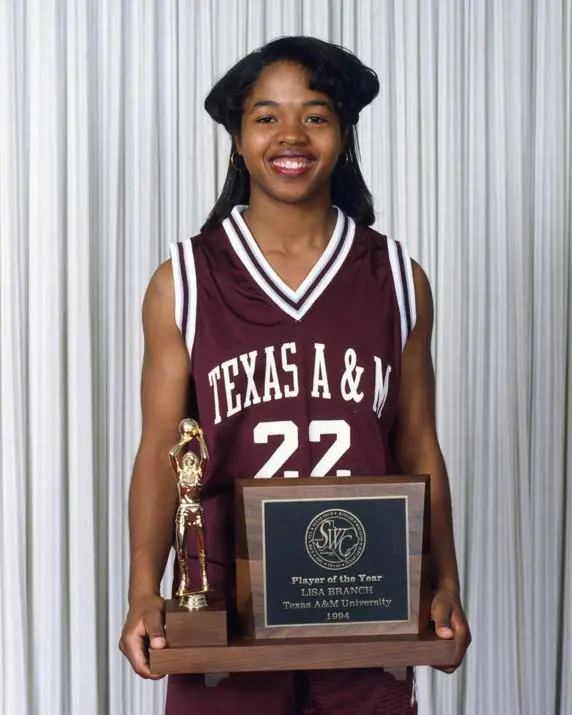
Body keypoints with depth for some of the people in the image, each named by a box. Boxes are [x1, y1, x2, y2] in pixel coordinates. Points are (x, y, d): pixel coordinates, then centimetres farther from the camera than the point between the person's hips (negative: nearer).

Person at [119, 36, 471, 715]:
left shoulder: (397, 278, 3)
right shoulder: (183, 283, -1)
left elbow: (418, 450, 6)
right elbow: (160, 453, -2)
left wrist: (445, 589, -1)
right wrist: (144, 595, -12)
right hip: (225, 607, -1)